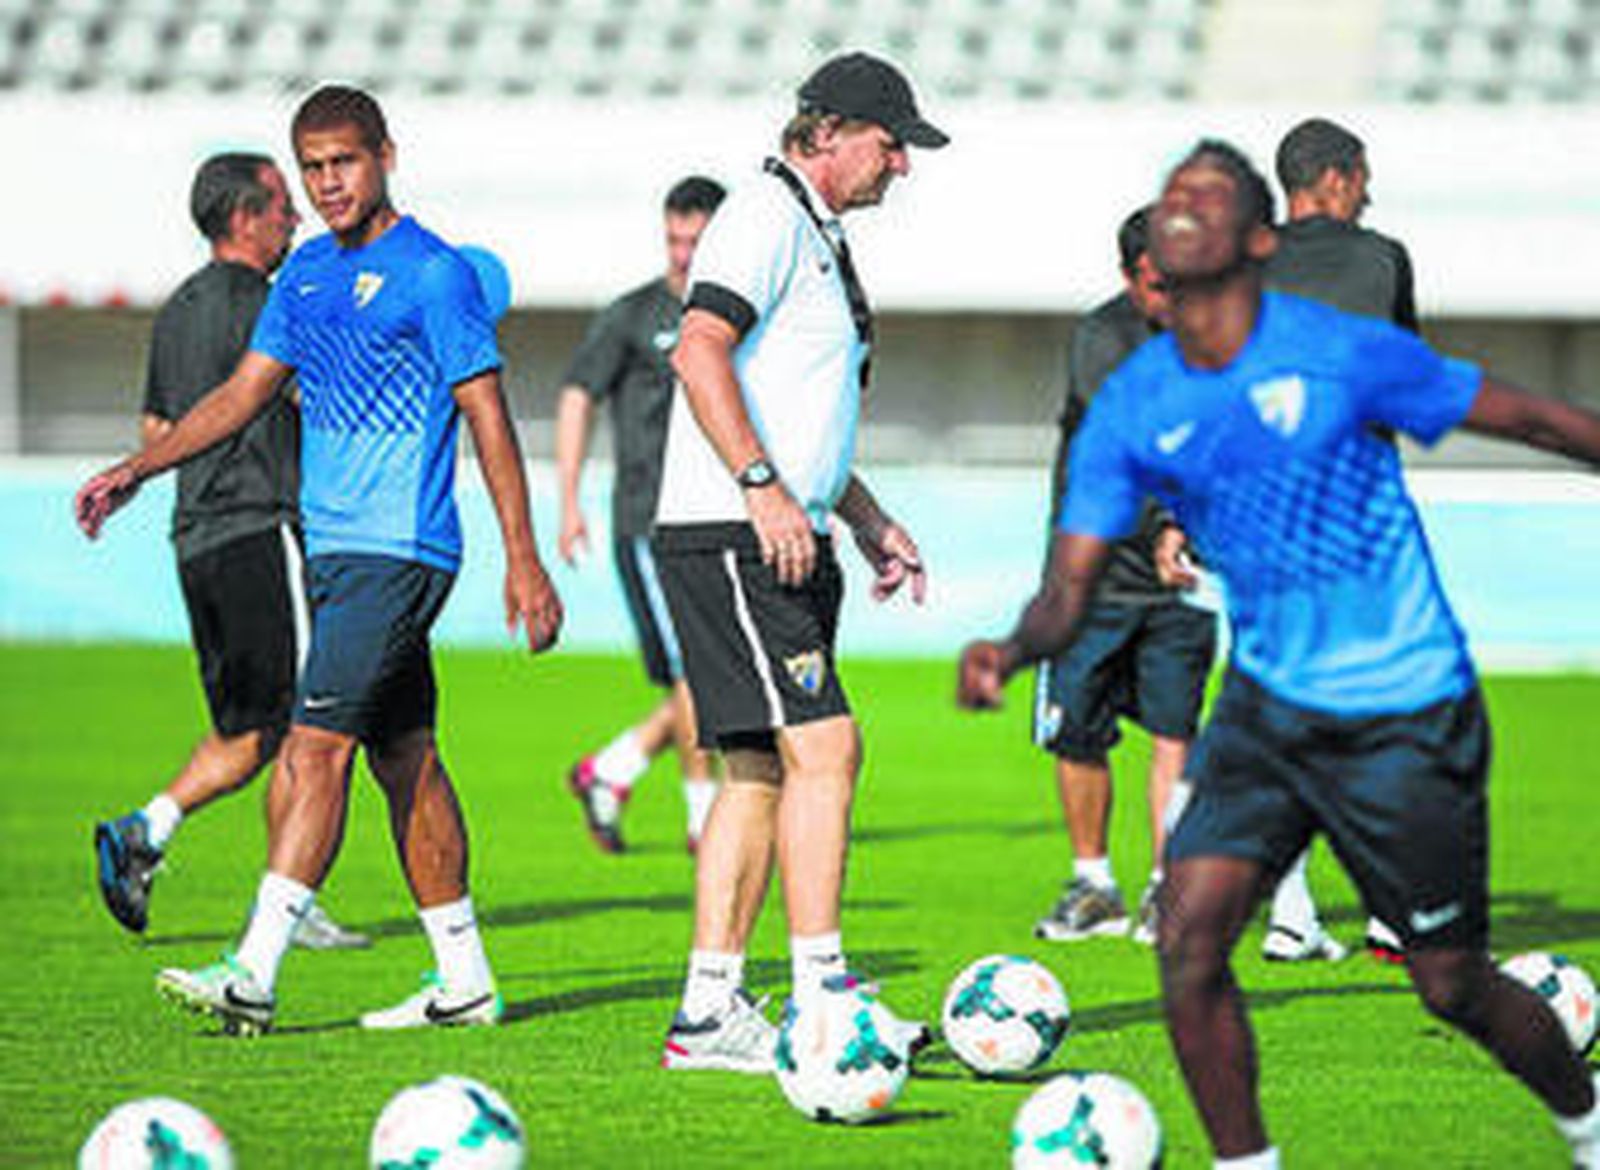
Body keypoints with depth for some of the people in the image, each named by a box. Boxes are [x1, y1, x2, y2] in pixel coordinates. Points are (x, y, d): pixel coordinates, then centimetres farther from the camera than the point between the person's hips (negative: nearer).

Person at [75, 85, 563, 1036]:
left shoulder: (433, 273, -9)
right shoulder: (307, 272, 14)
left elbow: (488, 417, -10)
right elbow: (246, 391, 22)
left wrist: (524, 560, -13)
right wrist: (137, 470, 14)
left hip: (398, 554, -8)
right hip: (335, 548, 8)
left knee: (316, 750, -15)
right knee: (406, 759, 10)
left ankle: (255, 976, -20)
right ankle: (465, 981, 15)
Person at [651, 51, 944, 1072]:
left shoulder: (820, 237, 22)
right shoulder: (768, 216, -9)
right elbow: (700, 350, -22)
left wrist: (869, 521, 26)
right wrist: (763, 488, -28)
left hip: (785, 538, 10)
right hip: (732, 534, -10)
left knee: (762, 774, 8)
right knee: (824, 748, -15)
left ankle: (710, 1009, 9)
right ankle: (821, 998, -16)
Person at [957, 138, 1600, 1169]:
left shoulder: (1342, 353, -14)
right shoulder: (1131, 410, -3)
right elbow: (1070, 590, -4)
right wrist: (1011, 652, -26)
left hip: (1404, 715, -4)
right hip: (1268, 705, 4)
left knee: (1455, 988, 4)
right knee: (1190, 940, -15)